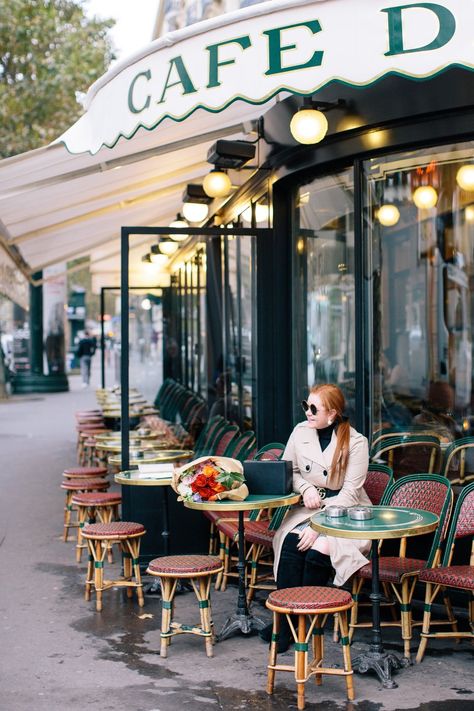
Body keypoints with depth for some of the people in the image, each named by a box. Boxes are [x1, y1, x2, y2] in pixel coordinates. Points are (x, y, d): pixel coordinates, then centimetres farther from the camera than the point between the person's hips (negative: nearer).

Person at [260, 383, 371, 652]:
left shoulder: (356, 442, -11)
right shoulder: (301, 432, 3)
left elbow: (350, 493, -14)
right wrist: (306, 488, -9)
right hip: (309, 507, 4)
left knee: (317, 549, -31)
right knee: (291, 540, -28)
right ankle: (284, 617, -24)